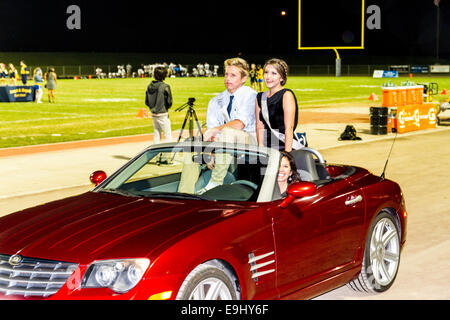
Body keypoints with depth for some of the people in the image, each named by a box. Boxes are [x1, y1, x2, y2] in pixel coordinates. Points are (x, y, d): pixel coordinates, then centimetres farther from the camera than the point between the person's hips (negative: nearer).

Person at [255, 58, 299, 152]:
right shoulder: (260, 97, 13)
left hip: (285, 148, -4)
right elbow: (260, 127, 9)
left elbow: (289, 128, -10)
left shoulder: (287, 95, -4)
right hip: (267, 150, 4)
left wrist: (287, 155, -17)